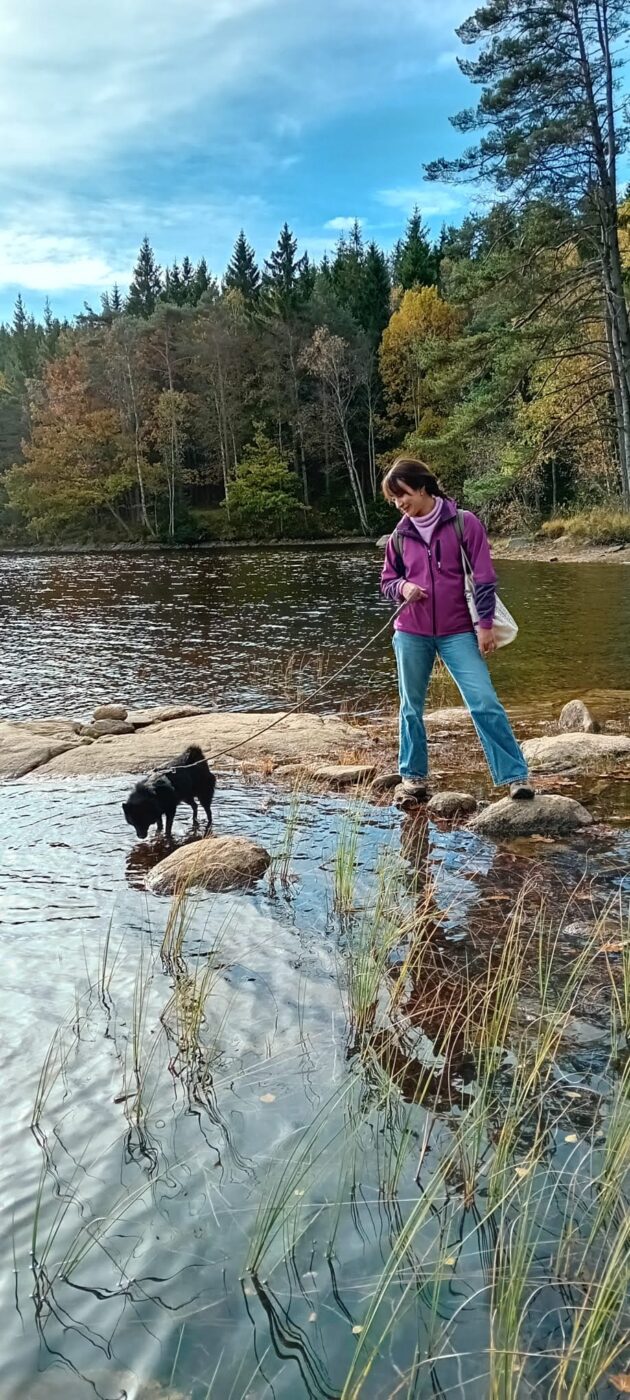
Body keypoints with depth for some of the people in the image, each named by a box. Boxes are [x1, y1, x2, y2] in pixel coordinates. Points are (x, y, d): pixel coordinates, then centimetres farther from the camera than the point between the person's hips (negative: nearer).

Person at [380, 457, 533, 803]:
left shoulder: (463, 523, -4)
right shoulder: (399, 536, 6)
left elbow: (484, 577, -4)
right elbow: (386, 582, 15)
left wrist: (485, 624, -9)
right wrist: (402, 587, -8)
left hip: (458, 633, -3)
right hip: (411, 634, 4)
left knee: (484, 702, -10)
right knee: (411, 707, 9)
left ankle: (515, 775, -6)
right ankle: (413, 777, 22)